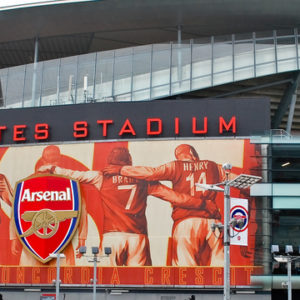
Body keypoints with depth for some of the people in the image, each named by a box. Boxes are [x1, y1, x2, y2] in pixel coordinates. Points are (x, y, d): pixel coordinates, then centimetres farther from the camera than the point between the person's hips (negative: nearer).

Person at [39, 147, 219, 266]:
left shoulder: (103, 178, 8)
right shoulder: (142, 179, 11)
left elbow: (75, 175, 17)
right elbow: (170, 195, 11)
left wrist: (52, 169, 34)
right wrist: (201, 203, 16)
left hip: (112, 236, -1)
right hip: (138, 237, 1)